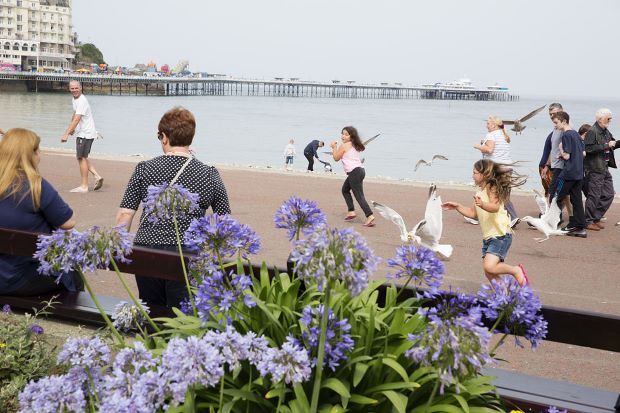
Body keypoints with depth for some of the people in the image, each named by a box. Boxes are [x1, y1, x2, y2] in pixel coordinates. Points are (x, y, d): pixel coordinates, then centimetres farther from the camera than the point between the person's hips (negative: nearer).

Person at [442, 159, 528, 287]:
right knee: (489, 273, 5)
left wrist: (483, 205, -51)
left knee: (489, 266, -23)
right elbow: (473, 213, 24)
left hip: (501, 235, -9)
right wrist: (457, 206, 17)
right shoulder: (479, 193, 15)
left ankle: (516, 271, 0)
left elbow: (495, 207, -31)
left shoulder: (492, 189, -12)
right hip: (488, 237, 9)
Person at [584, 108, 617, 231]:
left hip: (605, 169, 9)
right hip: (594, 169, -9)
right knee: (594, 196, -3)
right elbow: (588, 148, -26)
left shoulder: (606, 132, 13)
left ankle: (596, 218, 21)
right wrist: (606, 145, -22)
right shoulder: (592, 132, -14)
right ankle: (588, 221, 9)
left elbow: (612, 146, 26)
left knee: (608, 195, 11)